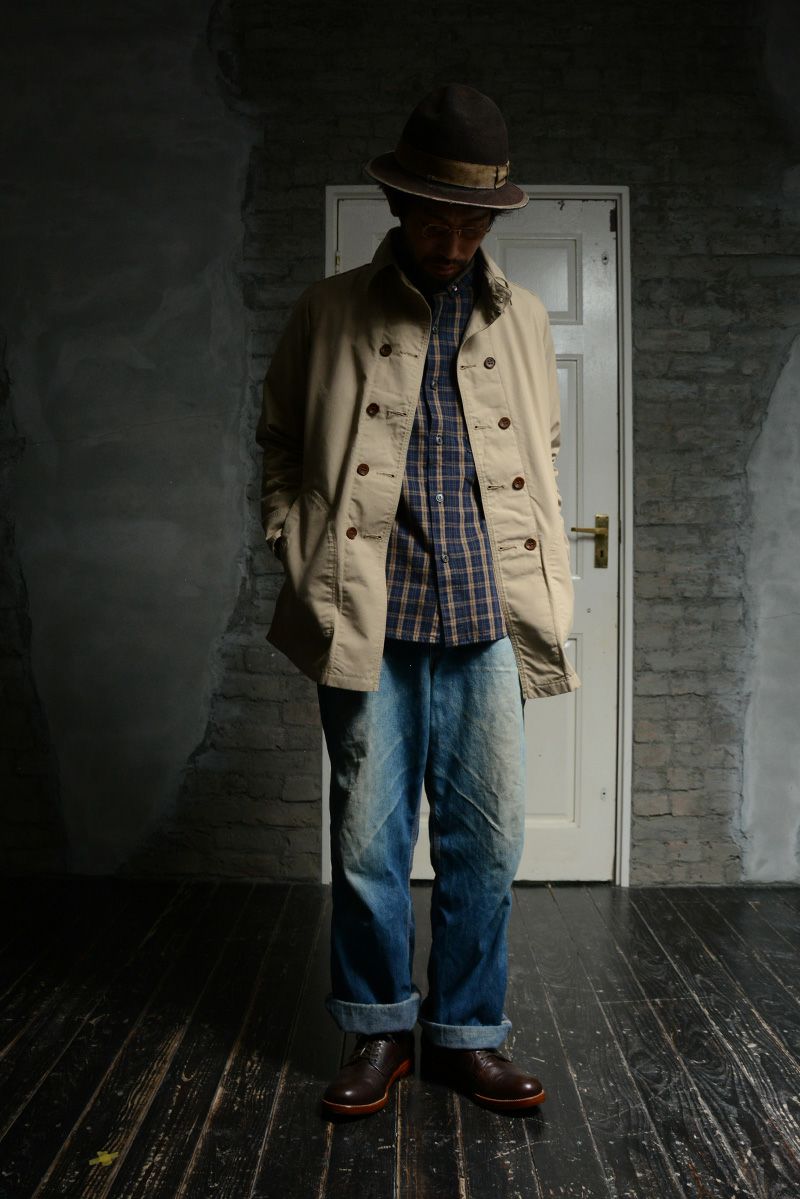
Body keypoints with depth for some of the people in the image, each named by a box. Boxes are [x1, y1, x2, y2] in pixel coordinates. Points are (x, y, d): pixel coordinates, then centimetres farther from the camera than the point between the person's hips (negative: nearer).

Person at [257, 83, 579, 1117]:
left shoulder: (522, 319, 15)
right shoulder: (330, 313, 9)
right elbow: (282, 443, 14)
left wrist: (547, 590, 11)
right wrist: (301, 558, 1)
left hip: (488, 617, 2)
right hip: (368, 616, -1)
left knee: (486, 839, 5)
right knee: (368, 839, 3)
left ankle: (466, 1035, 23)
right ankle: (380, 1033, 23)